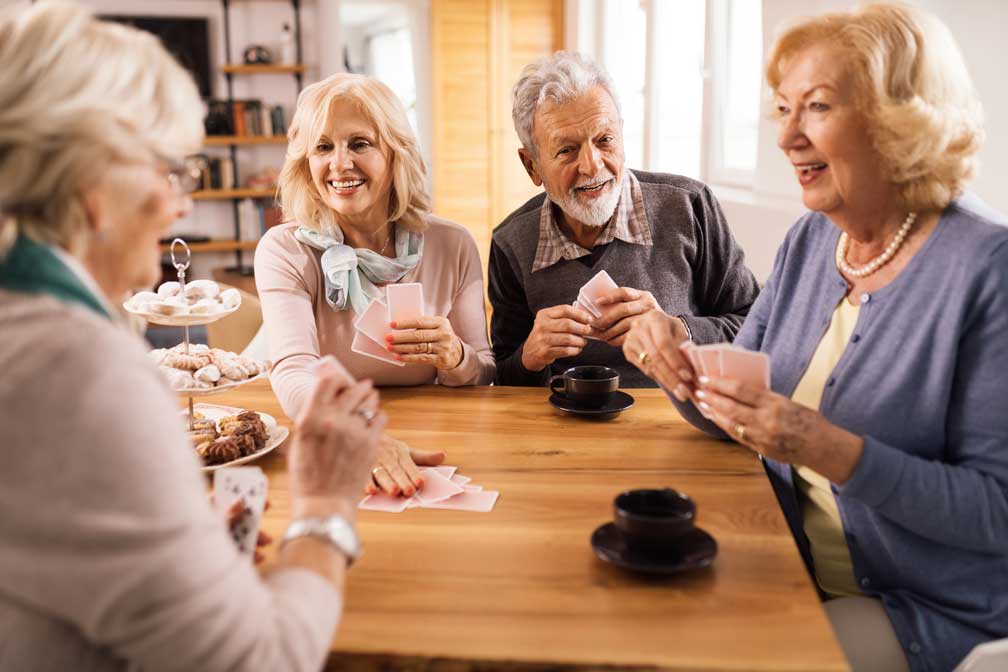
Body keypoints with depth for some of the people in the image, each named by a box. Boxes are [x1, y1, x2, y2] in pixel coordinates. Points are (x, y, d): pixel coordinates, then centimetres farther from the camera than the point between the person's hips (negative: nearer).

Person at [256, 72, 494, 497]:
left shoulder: (452, 247, -1)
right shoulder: (283, 251, -6)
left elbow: (485, 379, 5)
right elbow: (294, 372, -20)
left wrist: (456, 359, -19)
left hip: (430, 453, 2)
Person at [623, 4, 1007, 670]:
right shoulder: (808, 241, 3)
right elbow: (731, 414, 8)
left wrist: (831, 451, -32)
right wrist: (679, 360, -13)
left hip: (935, 614, -5)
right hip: (793, 576, 6)